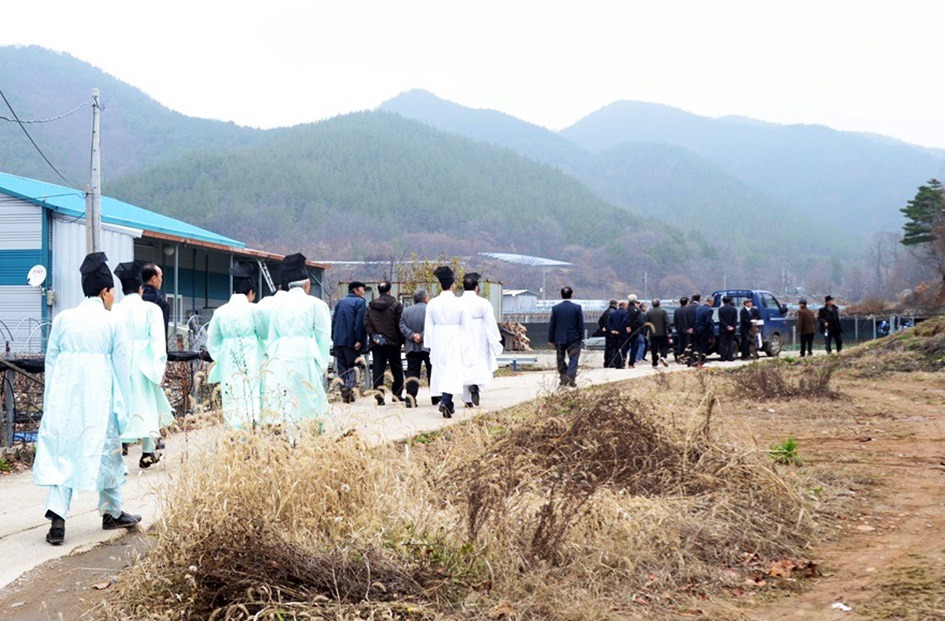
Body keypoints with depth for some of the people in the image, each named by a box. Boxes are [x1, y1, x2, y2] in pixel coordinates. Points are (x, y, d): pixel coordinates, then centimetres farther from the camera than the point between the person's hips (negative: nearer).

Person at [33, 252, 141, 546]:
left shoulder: (63, 319, 4)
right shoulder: (113, 322, -2)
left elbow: (51, 360, 7)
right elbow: (121, 367, 0)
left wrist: (50, 400, 15)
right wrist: (122, 406, 9)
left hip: (64, 397, 2)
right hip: (100, 398, -2)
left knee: (61, 453, 3)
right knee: (107, 452, 13)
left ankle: (57, 518, -11)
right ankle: (112, 513, 26)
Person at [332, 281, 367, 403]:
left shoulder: (340, 302, 17)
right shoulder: (359, 302, -4)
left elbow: (334, 320, 17)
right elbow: (359, 322, -13)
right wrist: (359, 340, -15)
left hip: (338, 339, 6)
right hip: (351, 340, -6)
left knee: (342, 367, 8)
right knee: (353, 365, -2)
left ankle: (344, 393, 6)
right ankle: (348, 387, -22)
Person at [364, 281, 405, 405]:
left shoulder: (370, 306, 7)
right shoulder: (396, 305, -5)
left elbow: (366, 324, -1)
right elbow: (400, 325, -7)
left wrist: (373, 336, -5)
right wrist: (402, 340, 1)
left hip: (376, 344, 3)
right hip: (393, 343, -2)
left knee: (377, 370, 2)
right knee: (397, 369, 10)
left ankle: (379, 396, -5)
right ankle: (397, 394, 12)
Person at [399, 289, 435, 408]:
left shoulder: (406, 311, 9)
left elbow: (402, 327, 0)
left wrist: (412, 335, -9)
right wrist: (422, 336, -14)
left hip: (412, 348, 3)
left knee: (412, 373, 3)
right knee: (433, 372, 9)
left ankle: (410, 399, -5)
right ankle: (436, 398, 14)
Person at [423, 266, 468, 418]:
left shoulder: (432, 303, -1)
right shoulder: (459, 303, -8)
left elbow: (428, 326, 2)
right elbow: (465, 326, -4)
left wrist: (429, 345, 8)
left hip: (438, 342, 3)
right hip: (455, 342, -3)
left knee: (440, 371, 14)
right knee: (453, 371, -5)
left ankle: (448, 405, 23)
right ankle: (445, 401, -24)